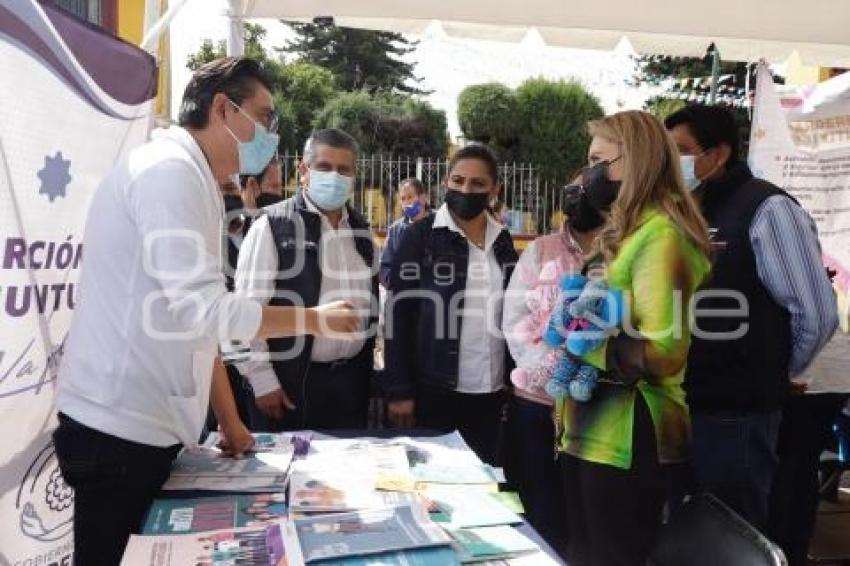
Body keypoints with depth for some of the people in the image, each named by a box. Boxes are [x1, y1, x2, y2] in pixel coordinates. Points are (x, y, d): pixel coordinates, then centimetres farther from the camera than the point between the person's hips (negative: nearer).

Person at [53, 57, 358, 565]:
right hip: (119, 427, -9)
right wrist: (316, 319, -12)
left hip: (149, 424, 9)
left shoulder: (196, 183, 15)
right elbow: (201, 307, -24)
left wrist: (230, 421, 16)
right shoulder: (168, 170, -15)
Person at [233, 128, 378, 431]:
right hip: (294, 379, -5)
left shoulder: (361, 229, 9)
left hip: (352, 378, 6)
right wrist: (263, 381, -13)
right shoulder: (272, 225, -9)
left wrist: (367, 362, 14)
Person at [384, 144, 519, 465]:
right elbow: (398, 313, -8)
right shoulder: (420, 237, -6)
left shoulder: (502, 242, 8)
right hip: (432, 389, -4)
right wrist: (398, 390, -11)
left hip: (490, 391, 4)